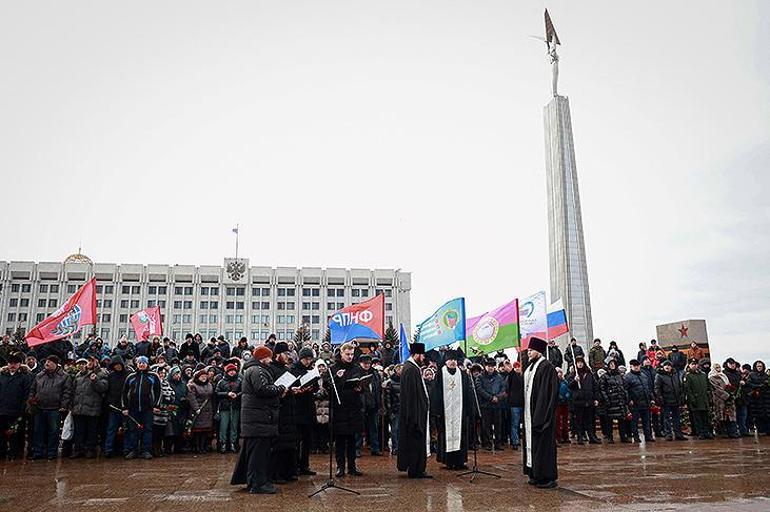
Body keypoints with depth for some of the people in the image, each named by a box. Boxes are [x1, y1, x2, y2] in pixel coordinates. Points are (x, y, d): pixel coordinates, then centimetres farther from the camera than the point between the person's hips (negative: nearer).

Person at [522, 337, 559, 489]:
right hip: (530, 413, 9)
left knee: (543, 443, -3)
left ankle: (548, 477, 5)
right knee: (531, 442, 11)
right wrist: (525, 412, 16)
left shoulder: (546, 367, -13)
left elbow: (549, 393, -18)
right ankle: (535, 474, 19)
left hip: (541, 413, -9)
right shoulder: (530, 368, 14)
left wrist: (542, 415, -21)